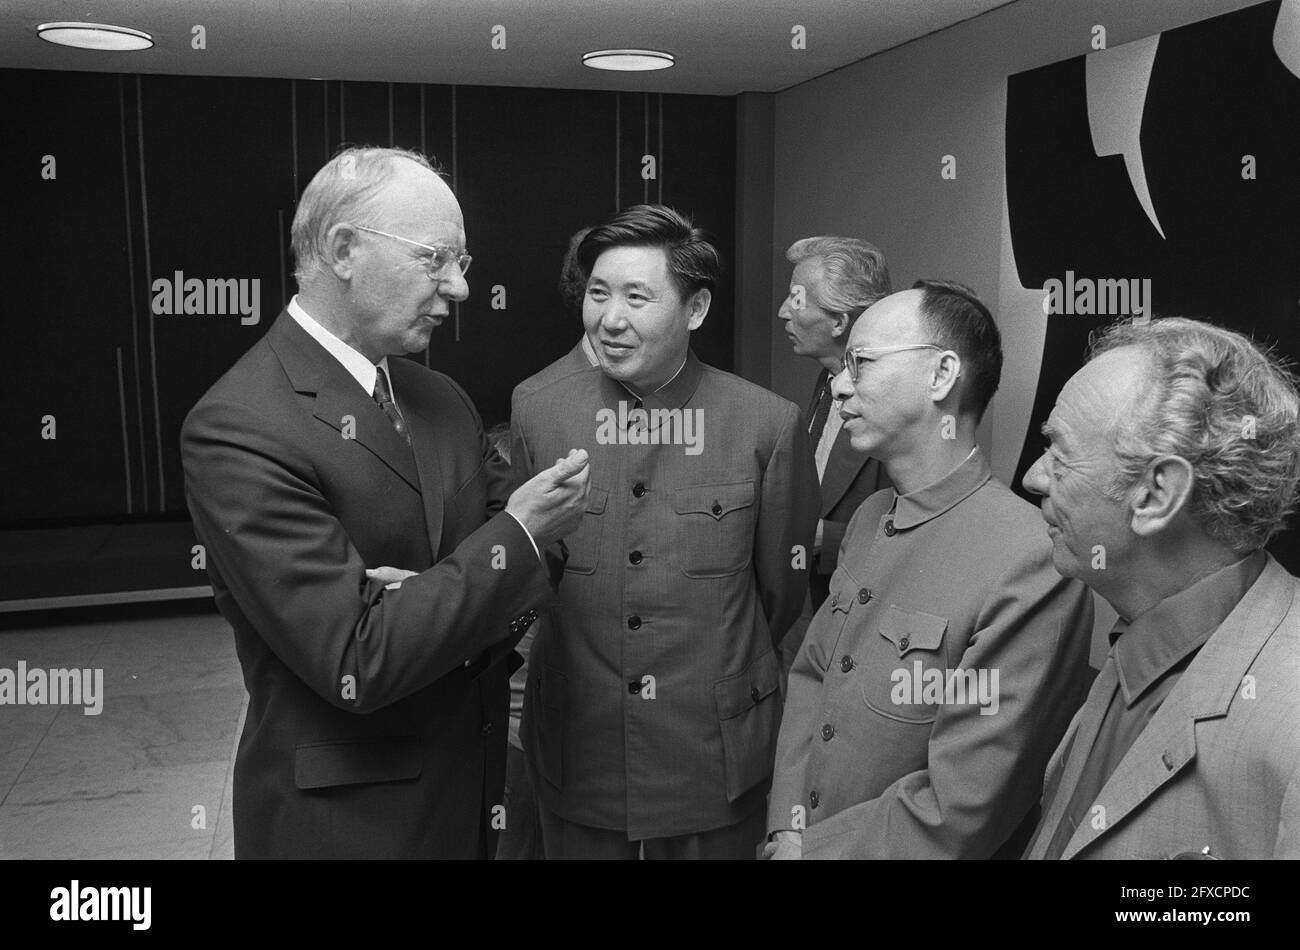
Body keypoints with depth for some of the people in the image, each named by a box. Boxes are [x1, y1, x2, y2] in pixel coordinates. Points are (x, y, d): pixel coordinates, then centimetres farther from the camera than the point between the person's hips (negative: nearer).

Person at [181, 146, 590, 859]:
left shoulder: (443, 401, 4)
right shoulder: (236, 426, -20)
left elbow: (534, 560, 4)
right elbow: (356, 664, -23)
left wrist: (440, 601, -16)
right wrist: (518, 534, -20)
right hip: (345, 819, -6)